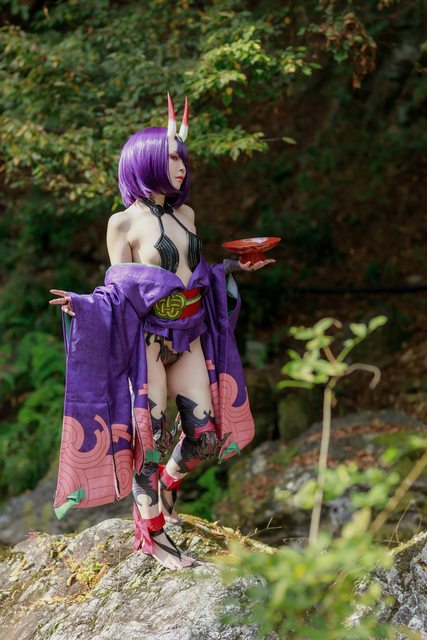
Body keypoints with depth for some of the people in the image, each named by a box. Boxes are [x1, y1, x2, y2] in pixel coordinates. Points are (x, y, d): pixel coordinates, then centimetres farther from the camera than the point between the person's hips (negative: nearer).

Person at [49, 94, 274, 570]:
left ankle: (167, 486, 36)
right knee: (152, 438, -2)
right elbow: (119, 294, -8)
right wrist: (81, 304, -26)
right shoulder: (124, 222, -7)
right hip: (148, 342, -6)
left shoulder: (185, 214, 10)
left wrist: (234, 268, 22)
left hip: (189, 340, 6)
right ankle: (150, 531, 14)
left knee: (205, 436, 6)